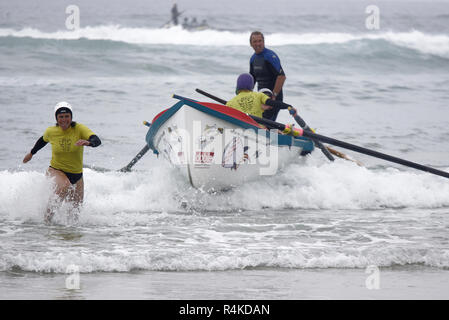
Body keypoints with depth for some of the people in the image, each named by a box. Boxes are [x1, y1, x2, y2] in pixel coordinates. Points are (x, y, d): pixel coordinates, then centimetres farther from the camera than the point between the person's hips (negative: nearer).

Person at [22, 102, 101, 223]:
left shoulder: (79, 129, -14)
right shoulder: (51, 132, -7)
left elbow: (97, 141, -29)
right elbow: (43, 140, 18)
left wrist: (88, 142, -52)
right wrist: (31, 153, 32)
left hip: (76, 175, 2)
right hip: (56, 171, -2)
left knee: (76, 209, 8)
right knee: (65, 186, -36)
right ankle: (49, 213, -18)